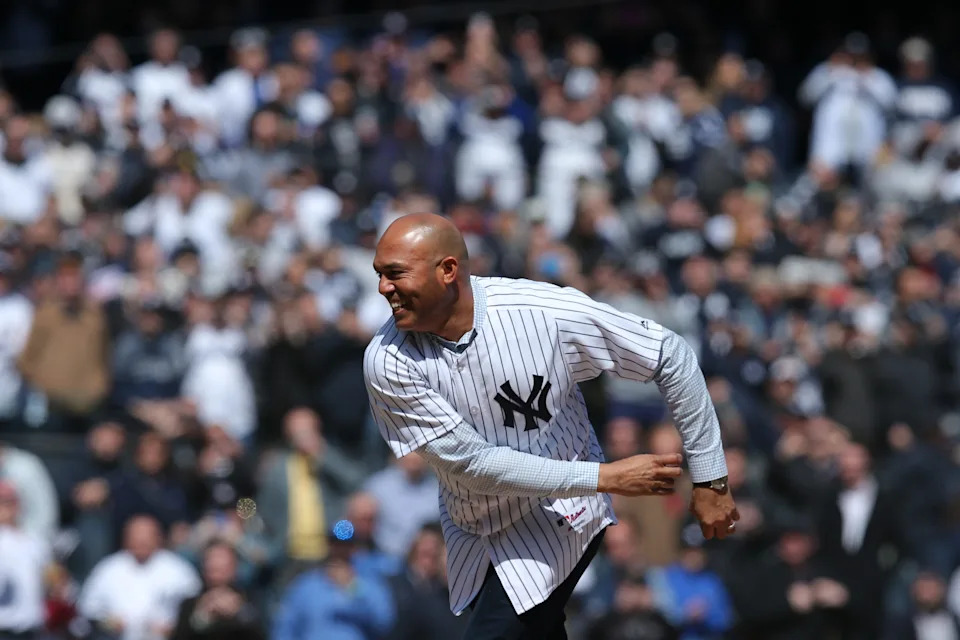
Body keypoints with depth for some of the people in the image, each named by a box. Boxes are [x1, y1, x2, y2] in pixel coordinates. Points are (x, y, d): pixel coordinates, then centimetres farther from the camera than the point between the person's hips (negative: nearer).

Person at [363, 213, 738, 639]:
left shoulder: (548, 312, -25)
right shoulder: (387, 361, -21)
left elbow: (672, 358, -15)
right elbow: (472, 462, -22)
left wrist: (709, 480, -11)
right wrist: (606, 477, -24)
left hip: (557, 519, -3)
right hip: (471, 533, 3)